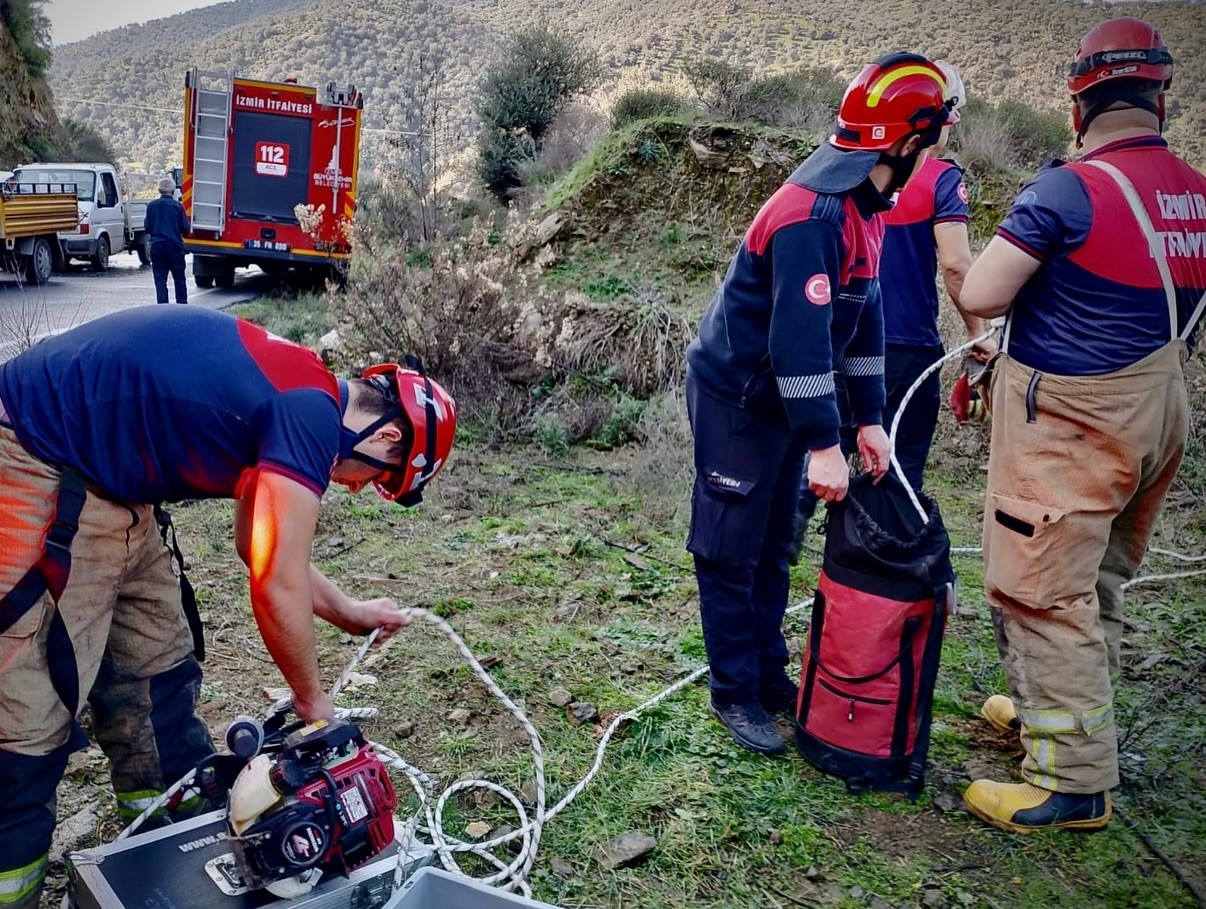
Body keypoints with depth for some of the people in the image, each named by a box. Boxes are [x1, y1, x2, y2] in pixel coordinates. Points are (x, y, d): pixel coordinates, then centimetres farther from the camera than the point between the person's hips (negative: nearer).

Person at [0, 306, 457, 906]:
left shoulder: (292, 386, 7)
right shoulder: (311, 414, -21)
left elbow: (258, 547, 18)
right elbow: (278, 587, -17)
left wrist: (350, 614, 23)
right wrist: (313, 701, -1)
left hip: (104, 485, 10)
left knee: (154, 673, 16)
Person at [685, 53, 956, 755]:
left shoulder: (866, 207, 5)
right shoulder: (813, 214, -26)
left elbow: (865, 316, 9)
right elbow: (801, 337, -31)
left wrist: (870, 420, 8)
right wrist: (825, 445, -27)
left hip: (785, 397, 10)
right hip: (736, 400, -9)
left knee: (774, 547, 18)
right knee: (732, 554, 4)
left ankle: (770, 671, 33)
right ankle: (735, 692, 19)